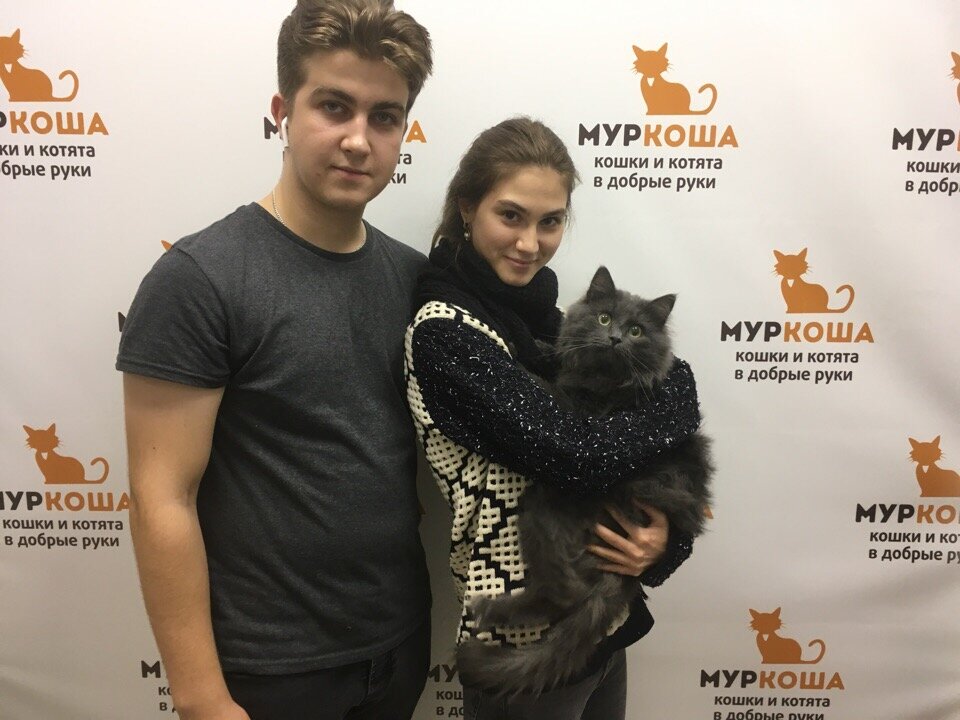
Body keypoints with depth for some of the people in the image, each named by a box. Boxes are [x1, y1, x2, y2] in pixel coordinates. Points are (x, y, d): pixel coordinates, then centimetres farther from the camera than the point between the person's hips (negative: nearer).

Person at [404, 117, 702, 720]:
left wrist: (665, 538, -13)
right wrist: (680, 389, -11)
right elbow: (577, 456, -27)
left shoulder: (539, 311, 3)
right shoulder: (444, 329, -18)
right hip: (527, 640, -6)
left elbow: (660, 464, 6)